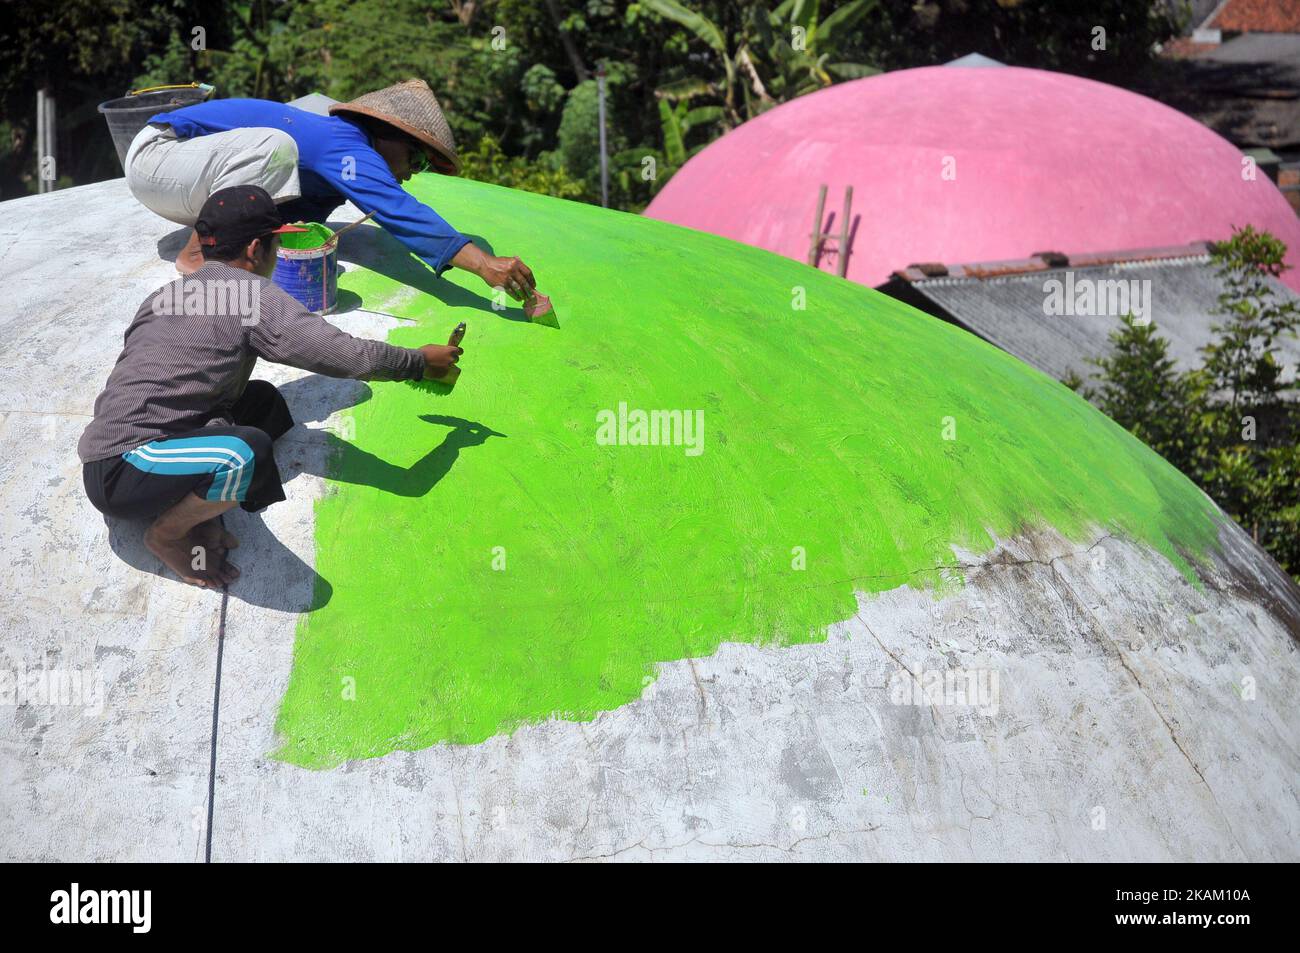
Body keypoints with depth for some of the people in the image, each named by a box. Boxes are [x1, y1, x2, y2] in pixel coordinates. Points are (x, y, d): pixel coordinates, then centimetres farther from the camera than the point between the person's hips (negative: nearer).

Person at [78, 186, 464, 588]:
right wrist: (422, 362, 6)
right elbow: (349, 355, -11)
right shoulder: (252, 293, -8)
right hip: (120, 474, -9)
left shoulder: (164, 295, 17)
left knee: (264, 402, 17)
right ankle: (167, 533, -7)